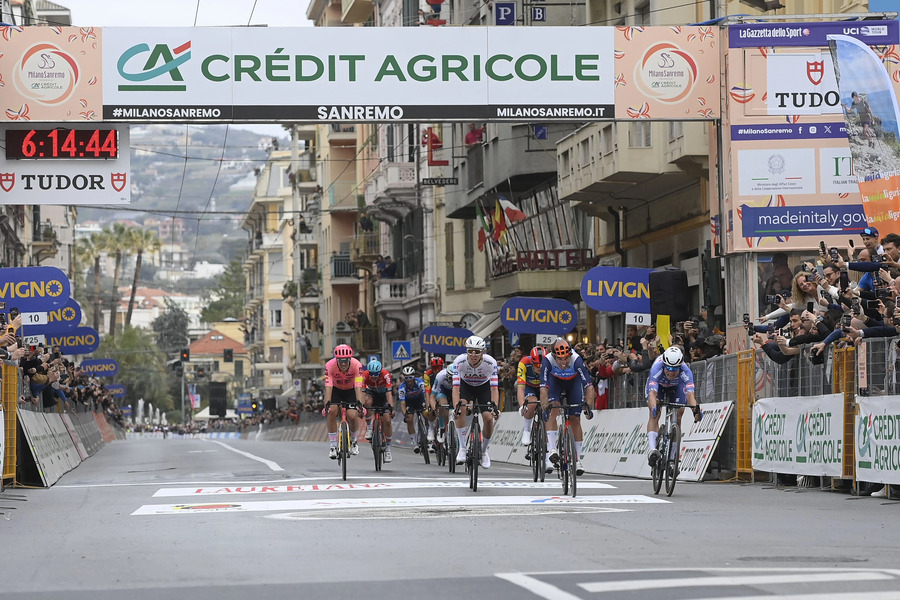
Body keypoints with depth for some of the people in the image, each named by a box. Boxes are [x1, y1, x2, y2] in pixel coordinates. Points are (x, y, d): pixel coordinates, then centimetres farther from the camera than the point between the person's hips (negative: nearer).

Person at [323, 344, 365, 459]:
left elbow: (358, 387, -36)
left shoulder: (356, 365, -31)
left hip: (351, 390, 0)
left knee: (353, 416, -19)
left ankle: (353, 441, 12)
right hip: (336, 390, 0)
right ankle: (332, 445, -14)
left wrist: (359, 403, -50)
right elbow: (328, 387, -37)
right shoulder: (330, 366, -31)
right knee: (332, 411, -25)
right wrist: (327, 404, -49)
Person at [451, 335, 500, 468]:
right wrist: (456, 406, -50)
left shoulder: (490, 362, -32)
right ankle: (462, 448, -19)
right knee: (461, 408, -30)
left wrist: (495, 406, -48)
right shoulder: (459, 361, -32)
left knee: (488, 418, -17)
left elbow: (494, 388, -33)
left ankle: (484, 450, 9)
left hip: (484, 387, 0)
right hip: (466, 386, 0)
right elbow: (456, 387, -36)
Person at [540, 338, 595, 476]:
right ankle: (552, 449, -24)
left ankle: (578, 459, 4)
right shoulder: (547, 361, -37)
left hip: (573, 381, 0)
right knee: (554, 410, -25)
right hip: (555, 381, 0)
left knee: (575, 420, -5)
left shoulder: (577, 360, -39)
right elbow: (544, 387, -39)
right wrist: (545, 408, -50)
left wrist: (588, 406, -50)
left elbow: (589, 386, -40)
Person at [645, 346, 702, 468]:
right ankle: (652, 450, -36)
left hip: (676, 386, 1)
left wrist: (695, 408, -71)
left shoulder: (686, 372, -39)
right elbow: (652, 393, -53)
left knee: (677, 420, -6)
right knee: (654, 415, -22)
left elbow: (690, 394, -51)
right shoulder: (656, 369, -42)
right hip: (658, 384, -1)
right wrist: (654, 407, -73)